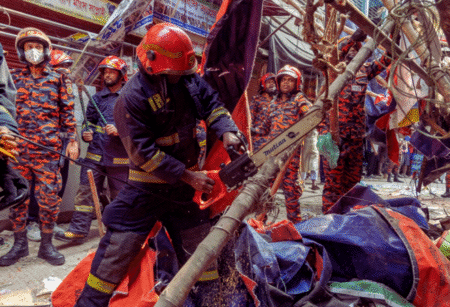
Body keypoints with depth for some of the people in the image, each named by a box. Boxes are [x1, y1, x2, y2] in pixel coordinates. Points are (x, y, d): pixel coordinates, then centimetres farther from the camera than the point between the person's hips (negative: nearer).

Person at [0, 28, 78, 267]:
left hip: (48, 149, -1)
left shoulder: (56, 79, 9)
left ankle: (46, 245, 15)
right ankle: (19, 244, 21)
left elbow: (67, 112, 8)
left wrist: (72, 139, 2)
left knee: (49, 197, 1)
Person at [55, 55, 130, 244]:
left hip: (119, 157, -4)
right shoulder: (97, 98, 15)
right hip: (95, 154, 4)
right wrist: (86, 134, 4)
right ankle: (78, 230, 7)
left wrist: (119, 130, -19)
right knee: (86, 191, 0)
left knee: (119, 196, 8)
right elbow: (89, 121, 24)